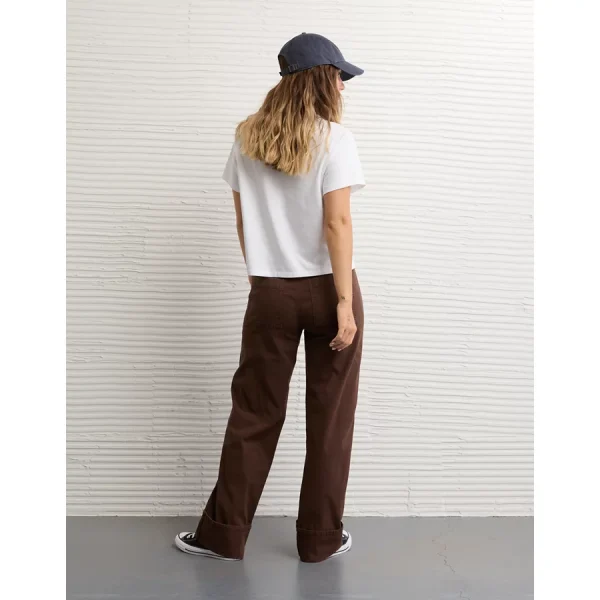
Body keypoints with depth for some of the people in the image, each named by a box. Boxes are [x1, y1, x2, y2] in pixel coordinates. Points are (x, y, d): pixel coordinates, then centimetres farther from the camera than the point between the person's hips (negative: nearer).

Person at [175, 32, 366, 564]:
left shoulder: (248, 139, 6)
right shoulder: (334, 139, -8)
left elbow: (244, 220, 9)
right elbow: (337, 223, -14)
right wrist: (346, 301, -13)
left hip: (270, 294, 4)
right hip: (326, 288, -3)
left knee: (254, 414, 12)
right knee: (329, 418, 8)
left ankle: (223, 533, 19)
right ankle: (320, 538, 19)